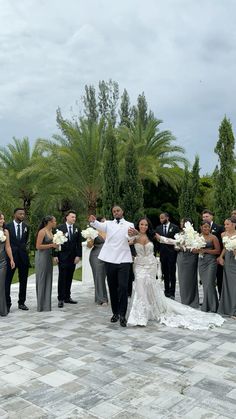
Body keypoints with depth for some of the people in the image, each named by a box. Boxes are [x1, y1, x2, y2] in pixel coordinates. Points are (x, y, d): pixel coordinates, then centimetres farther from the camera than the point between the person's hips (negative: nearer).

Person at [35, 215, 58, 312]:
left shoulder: (51, 231, 10)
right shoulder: (42, 232, -14)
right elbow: (38, 246, -17)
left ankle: (46, 303, 19)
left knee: (48, 279, 11)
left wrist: (56, 244, 4)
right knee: (42, 279, 0)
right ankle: (41, 305, 9)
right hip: (42, 257, -8)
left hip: (49, 256, 8)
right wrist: (51, 245, -18)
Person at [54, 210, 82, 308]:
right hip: (62, 257, -3)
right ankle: (61, 299, 5)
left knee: (69, 278, 8)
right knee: (62, 278, -2)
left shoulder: (77, 229, 8)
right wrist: (55, 255, -8)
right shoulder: (60, 228, -2)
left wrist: (78, 255, -1)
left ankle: (67, 297, 16)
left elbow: (79, 243, 7)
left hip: (73, 257, 4)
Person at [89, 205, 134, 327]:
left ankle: (122, 315, 0)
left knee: (123, 287, -9)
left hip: (124, 260, -2)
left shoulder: (129, 225, 3)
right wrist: (93, 221, -36)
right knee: (112, 288, 10)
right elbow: (100, 226, -13)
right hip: (110, 259, 2)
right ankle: (115, 312, 23)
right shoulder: (108, 223, 9)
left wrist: (131, 234, -42)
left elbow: (131, 238, -18)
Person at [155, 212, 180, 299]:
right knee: (165, 274, 10)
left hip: (171, 253, -4)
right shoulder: (158, 228, 9)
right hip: (162, 253, 4)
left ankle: (172, 293, 5)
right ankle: (166, 291, 18)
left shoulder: (175, 227, -1)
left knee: (172, 274, 0)